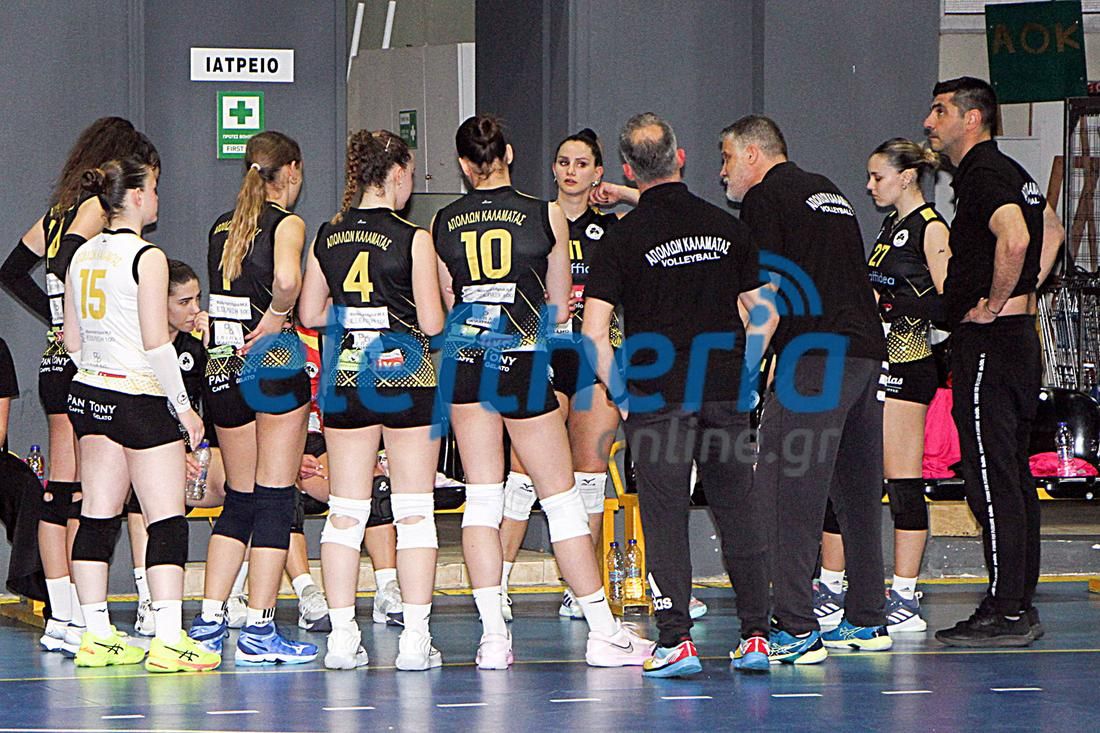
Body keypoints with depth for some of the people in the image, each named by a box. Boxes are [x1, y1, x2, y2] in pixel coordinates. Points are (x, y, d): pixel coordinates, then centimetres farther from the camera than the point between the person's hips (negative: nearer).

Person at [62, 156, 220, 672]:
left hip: (90, 395, 8)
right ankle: (168, 640, -12)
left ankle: (97, 635, 10)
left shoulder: (83, 256, 9)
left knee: (98, 513, 9)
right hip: (142, 397, -8)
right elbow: (156, 342, -16)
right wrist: (182, 406, -9)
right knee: (167, 518, -6)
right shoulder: (147, 257, -13)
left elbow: (72, 340, 14)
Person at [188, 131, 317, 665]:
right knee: (275, 499, -1)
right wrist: (276, 317, -10)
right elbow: (287, 280, -27)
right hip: (274, 363, -6)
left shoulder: (221, 227, 12)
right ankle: (259, 630, -3)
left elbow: (221, 294, 9)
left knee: (239, 498, 15)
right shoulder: (286, 225, -7)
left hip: (221, 366, 6)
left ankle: (209, 621, 11)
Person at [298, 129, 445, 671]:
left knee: (345, 512, 8)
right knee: (414, 511, 2)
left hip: (344, 378, 4)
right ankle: (415, 637, -1)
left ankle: (342, 636, 6)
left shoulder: (326, 239, 4)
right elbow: (432, 322, -9)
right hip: (405, 375, -4)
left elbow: (310, 314, 9)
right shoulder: (413, 239, -9)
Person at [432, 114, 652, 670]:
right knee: (561, 496, 4)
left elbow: (448, 305, 12)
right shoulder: (546, 216, -2)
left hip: (463, 359, 2)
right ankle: (604, 633, 7)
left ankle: (492, 635, 0)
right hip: (524, 363, -2)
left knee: (482, 496, 7)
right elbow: (559, 307, 6)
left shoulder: (442, 223, 3)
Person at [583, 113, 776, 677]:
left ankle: (676, 641, -4)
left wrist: (620, 394, 0)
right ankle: (756, 636, 10)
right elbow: (765, 311, 10)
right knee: (738, 510, 10)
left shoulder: (622, 239, -5)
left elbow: (594, 332, -10)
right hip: (726, 393, 3)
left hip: (657, 397, -3)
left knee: (665, 515, 1)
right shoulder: (726, 227, 5)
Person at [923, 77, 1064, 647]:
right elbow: (1051, 232, 33)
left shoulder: (983, 175, -14)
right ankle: (1020, 605, 15)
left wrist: (993, 305, -20)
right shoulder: (1010, 173, 17)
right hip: (1017, 339, 10)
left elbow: (1014, 238, -32)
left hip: (988, 341, -10)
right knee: (1013, 474, 12)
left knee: (992, 478, -10)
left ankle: (1005, 613, -11)